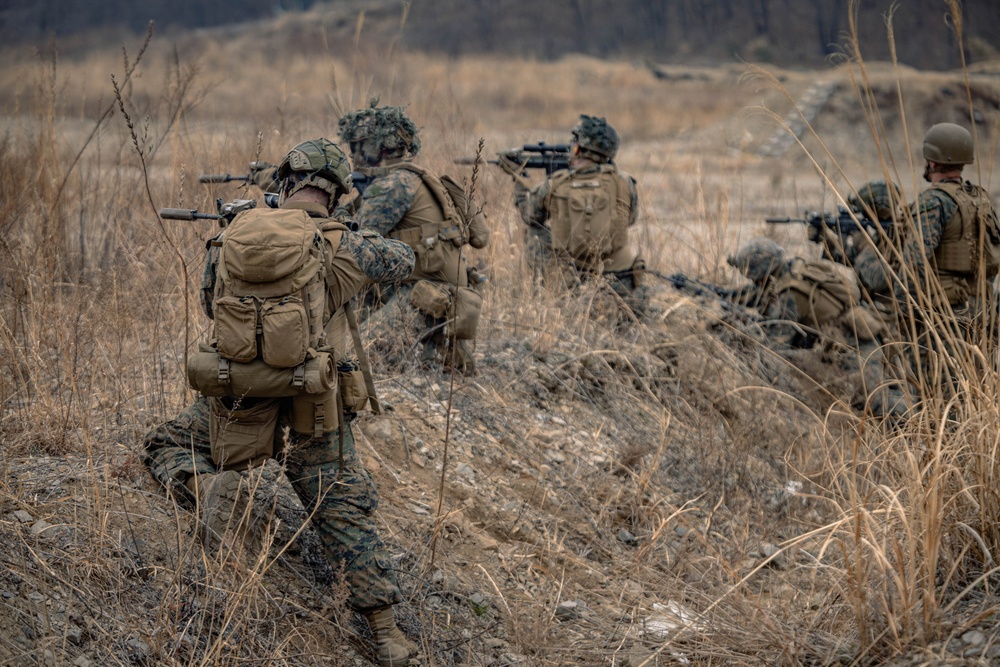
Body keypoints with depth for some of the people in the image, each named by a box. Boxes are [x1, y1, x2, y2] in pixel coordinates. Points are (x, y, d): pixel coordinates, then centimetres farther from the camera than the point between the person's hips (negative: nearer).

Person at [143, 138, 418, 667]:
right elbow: (401, 261, 10)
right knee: (345, 514, 11)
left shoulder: (229, 239, 0)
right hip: (313, 412, -1)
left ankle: (209, 487, -8)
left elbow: (211, 304, 17)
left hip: (236, 406, 1)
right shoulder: (336, 248, -8)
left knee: (165, 448, 24)